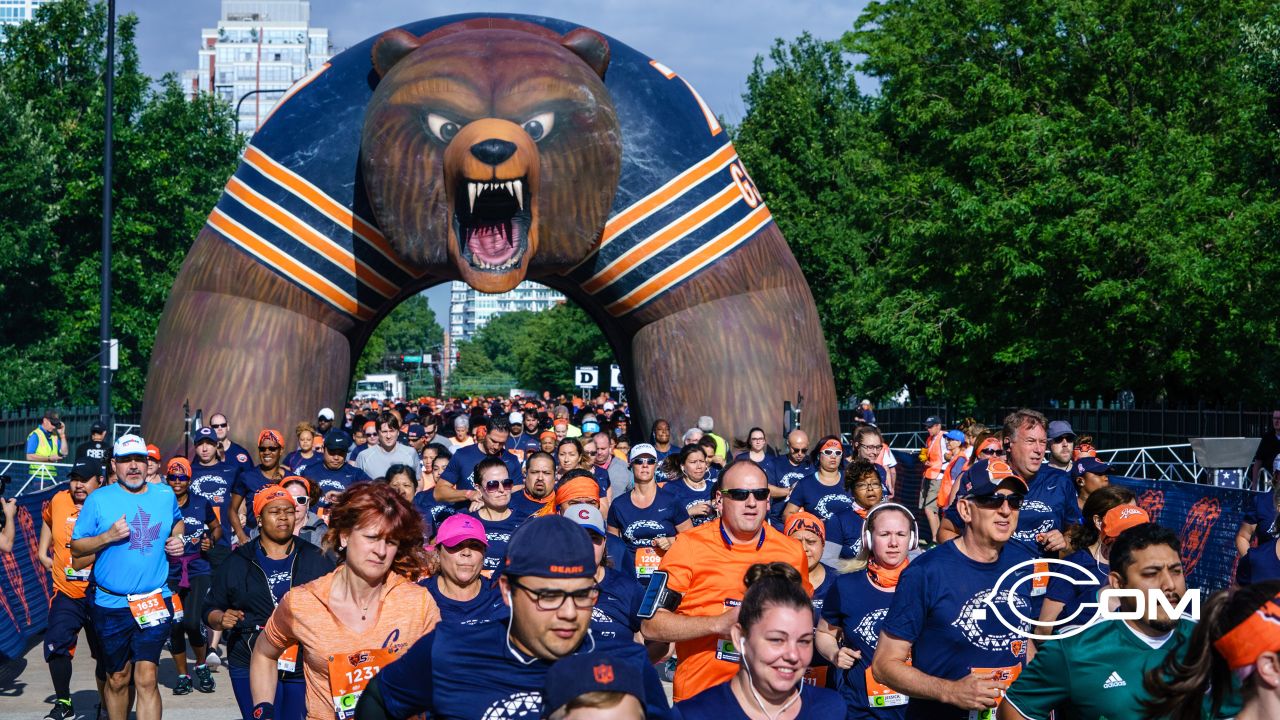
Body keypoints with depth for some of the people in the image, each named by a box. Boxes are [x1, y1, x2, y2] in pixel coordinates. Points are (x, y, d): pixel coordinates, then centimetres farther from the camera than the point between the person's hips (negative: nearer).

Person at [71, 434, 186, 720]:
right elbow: (76, 547, 0)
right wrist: (108, 537, -17)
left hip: (155, 602, 1)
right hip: (111, 606, 0)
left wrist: (177, 539, 7)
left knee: (146, 678, -10)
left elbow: (177, 521, 29)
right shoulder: (99, 499, -2)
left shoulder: (165, 495, 6)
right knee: (118, 679, 10)